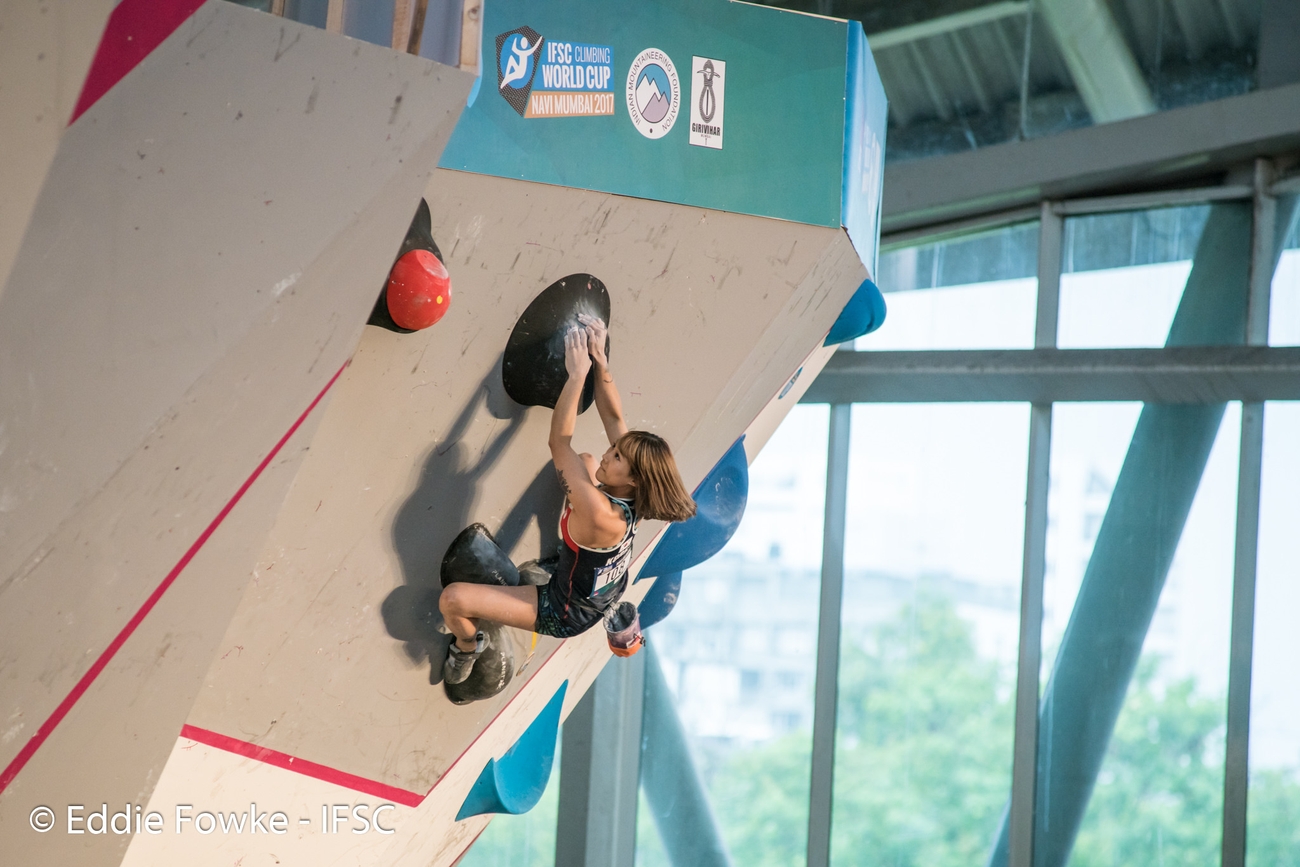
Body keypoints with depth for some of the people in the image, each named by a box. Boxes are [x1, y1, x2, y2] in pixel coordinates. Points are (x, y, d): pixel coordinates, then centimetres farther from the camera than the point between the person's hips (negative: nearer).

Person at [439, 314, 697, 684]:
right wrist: (600, 361, -23)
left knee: (453, 598, -18)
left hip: (566, 613, -8)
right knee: (584, 461, 20)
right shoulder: (631, 495, -20)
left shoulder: (599, 514, -42)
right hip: (602, 588, 8)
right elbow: (614, 417, -13)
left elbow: (559, 441, -39)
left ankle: (468, 646, 20)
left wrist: (578, 373, -37)